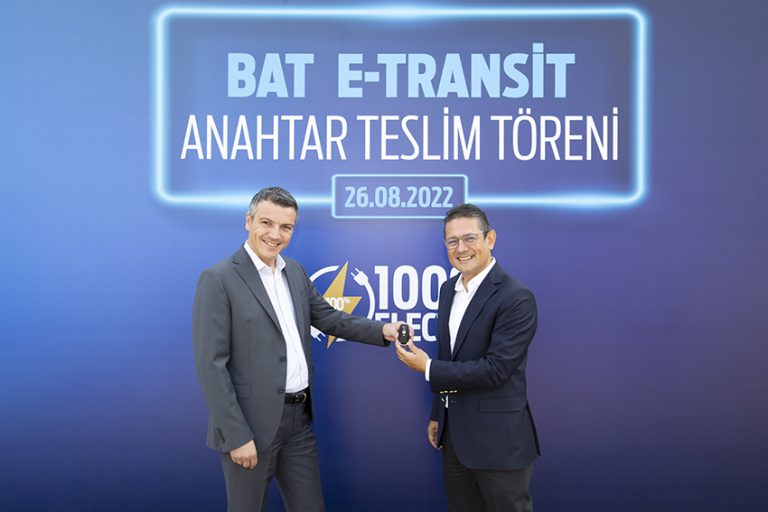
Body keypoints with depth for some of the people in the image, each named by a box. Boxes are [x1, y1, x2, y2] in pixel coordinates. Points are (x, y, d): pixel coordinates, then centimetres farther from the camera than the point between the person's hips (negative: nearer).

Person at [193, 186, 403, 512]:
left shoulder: (296, 272, 8)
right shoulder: (219, 279, -13)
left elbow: (327, 318, 14)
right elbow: (211, 364, -16)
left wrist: (382, 330, -1)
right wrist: (237, 435, -17)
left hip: (299, 418, 7)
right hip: (251, 424, -6)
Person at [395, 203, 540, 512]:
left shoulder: (516, 298, -17)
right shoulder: (449, 289, 7)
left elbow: (495, 369, -22)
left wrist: (427, 368, -15)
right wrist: (438, 415, 16)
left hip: (497, 439, -7)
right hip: (454, 433, 7)